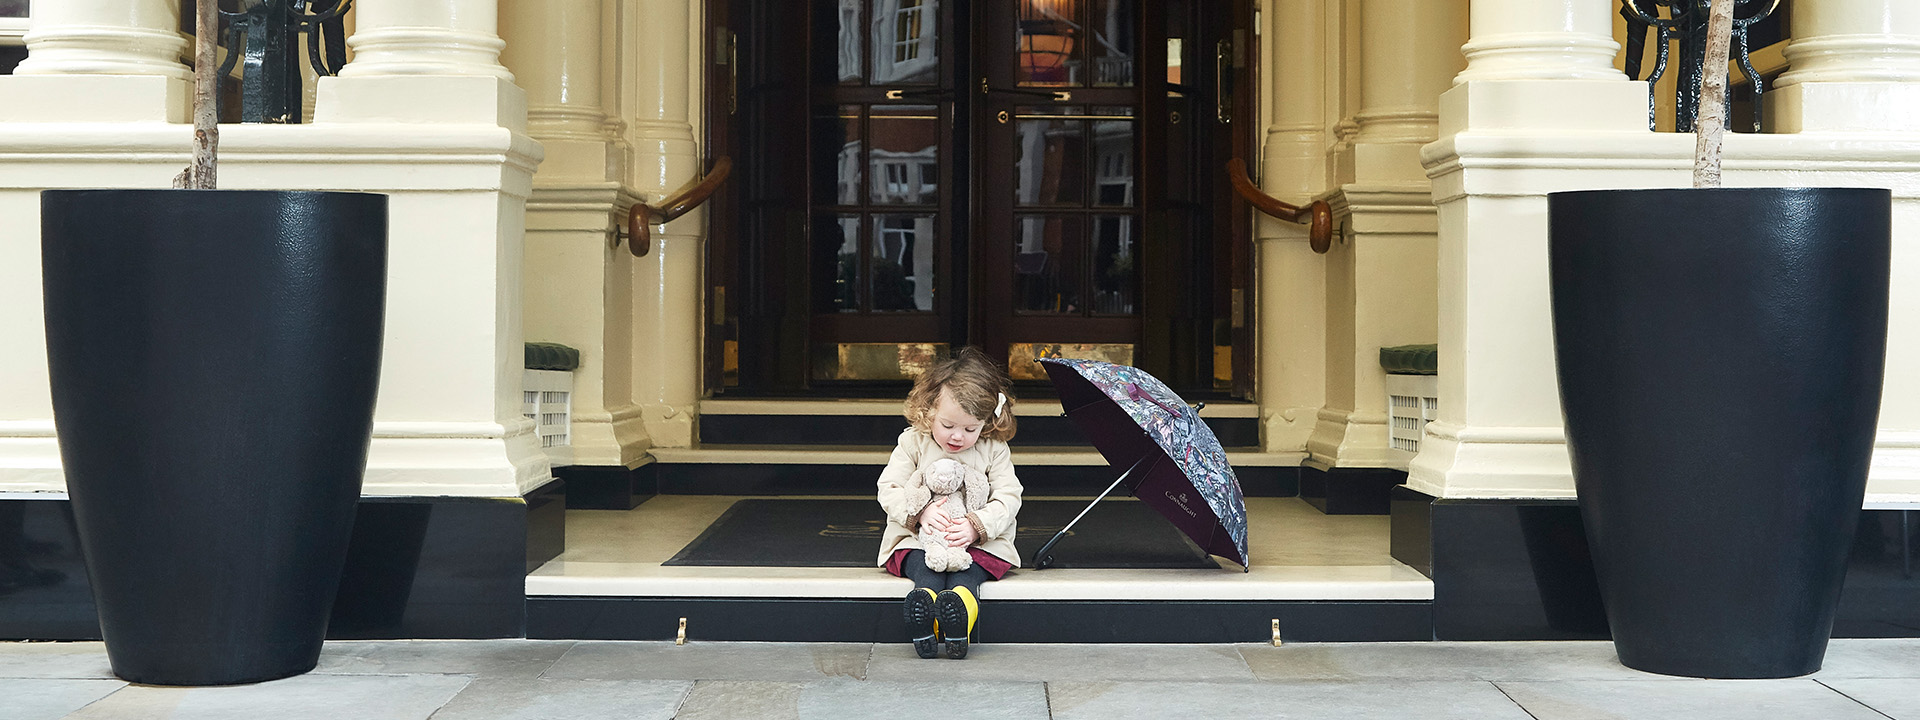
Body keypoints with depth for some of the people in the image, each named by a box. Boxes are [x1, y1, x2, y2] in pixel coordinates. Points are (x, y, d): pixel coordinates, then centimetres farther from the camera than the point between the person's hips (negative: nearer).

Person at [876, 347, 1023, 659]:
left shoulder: (994, 449, 1)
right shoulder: (913, 442, 2)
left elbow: (1008, 498, -5)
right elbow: (888, 489, -1)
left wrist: (977, 526, -24)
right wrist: (920, 510, -21)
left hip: (979, 542, 0)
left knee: (966, 575, -34)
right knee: (926, 572, -35)